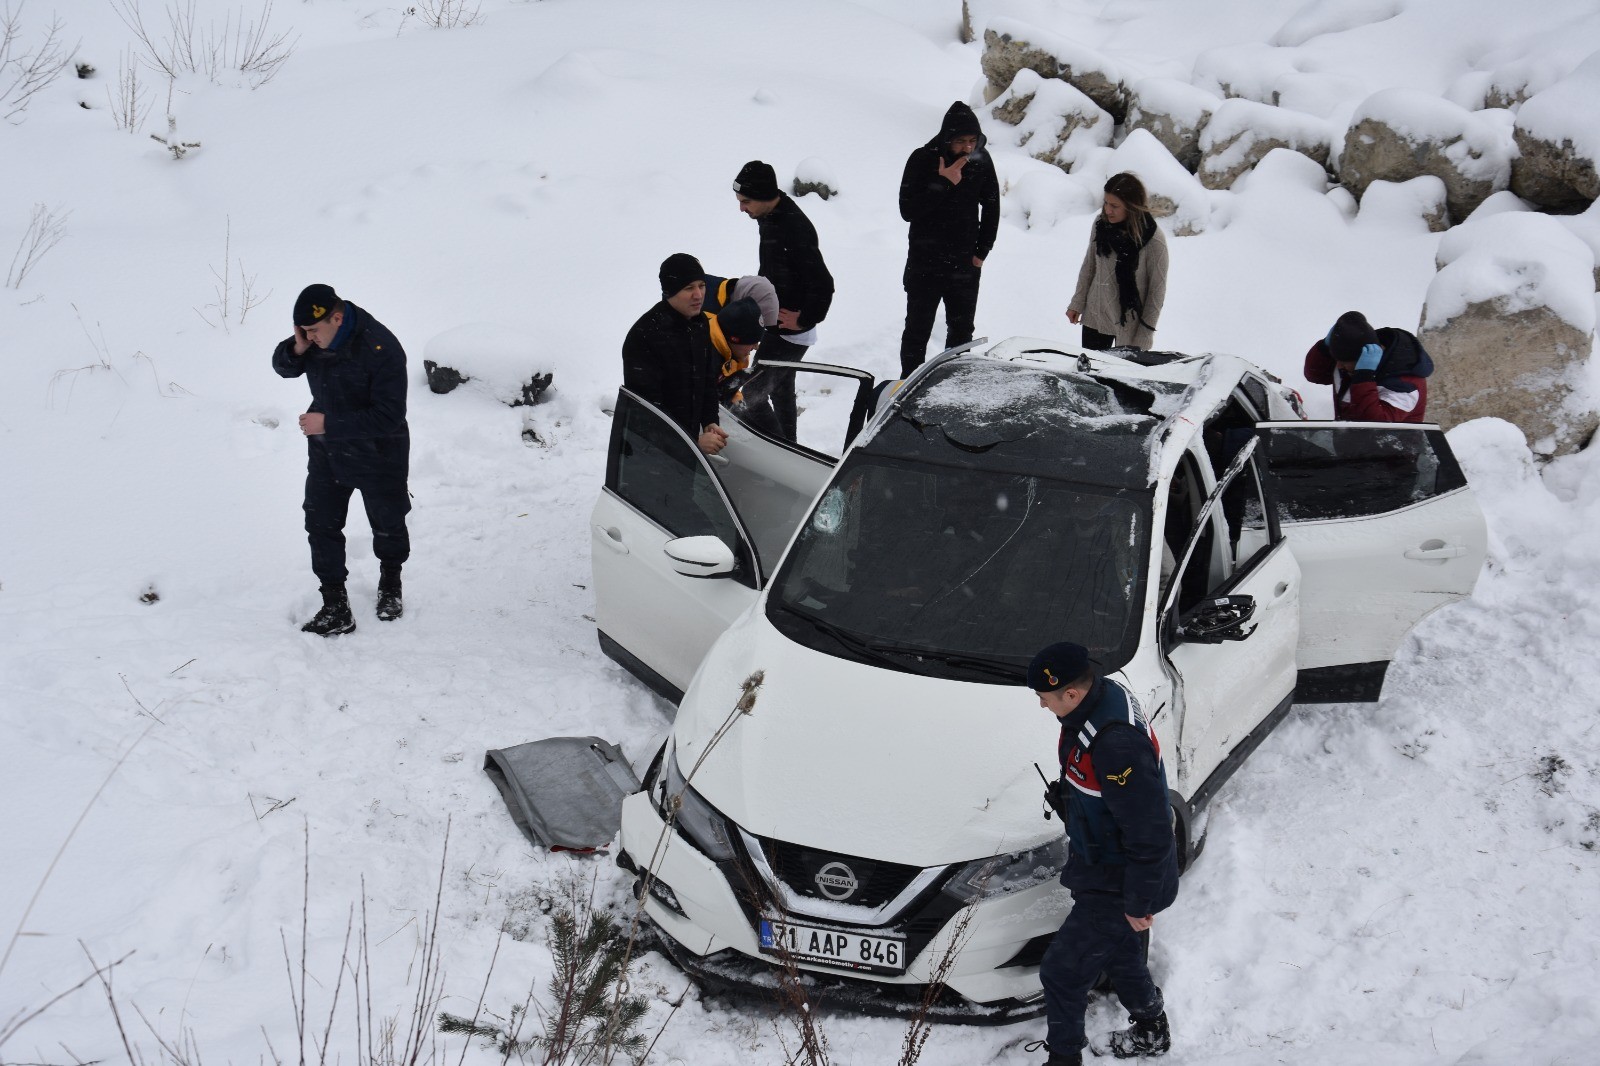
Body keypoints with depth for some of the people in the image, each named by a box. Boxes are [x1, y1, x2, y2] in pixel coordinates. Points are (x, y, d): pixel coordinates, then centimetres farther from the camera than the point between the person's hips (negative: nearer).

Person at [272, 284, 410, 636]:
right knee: (321, 525, 3)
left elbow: (389, 416, -32)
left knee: (387, 526, 16)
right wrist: (296, 349, -19)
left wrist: (328, 424, -31)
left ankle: (390, 585, 44)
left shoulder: (381, 349, -32)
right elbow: (283, 367, 6)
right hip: (326, 451, 5)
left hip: (377, 454, -5)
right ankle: (336, 609, 11)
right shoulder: (313, 336, -13)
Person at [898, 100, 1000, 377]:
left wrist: (981, 251, 4)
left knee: (962, 332, 10)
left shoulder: (981, 161, -2)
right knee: (917, 333, 4)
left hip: (965, 265, 3)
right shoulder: (922, 160, -12)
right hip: (925, 264, -3)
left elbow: (991, 209, 11)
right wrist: (943, 183, -24)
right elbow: (907, 210, -17)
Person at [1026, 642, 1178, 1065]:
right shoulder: (1101, 695, -8)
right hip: (1102, 862, 10)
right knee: (1119, 953, 29)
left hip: (1116, 884, -10)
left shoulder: (1117, 744, -38)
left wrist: (1138, 903, -20)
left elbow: (1149, 833, -30)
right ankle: (1151, 1031, 52)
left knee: (1062, 972, 1)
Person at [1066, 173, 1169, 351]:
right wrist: (1077, 303, 11)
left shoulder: (1154, 241, -22)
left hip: (1129, 324, -5)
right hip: (1095, 316, 5)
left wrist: (1143, 337, -11)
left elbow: (1157, 291, -13)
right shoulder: (1101, 224, -9)